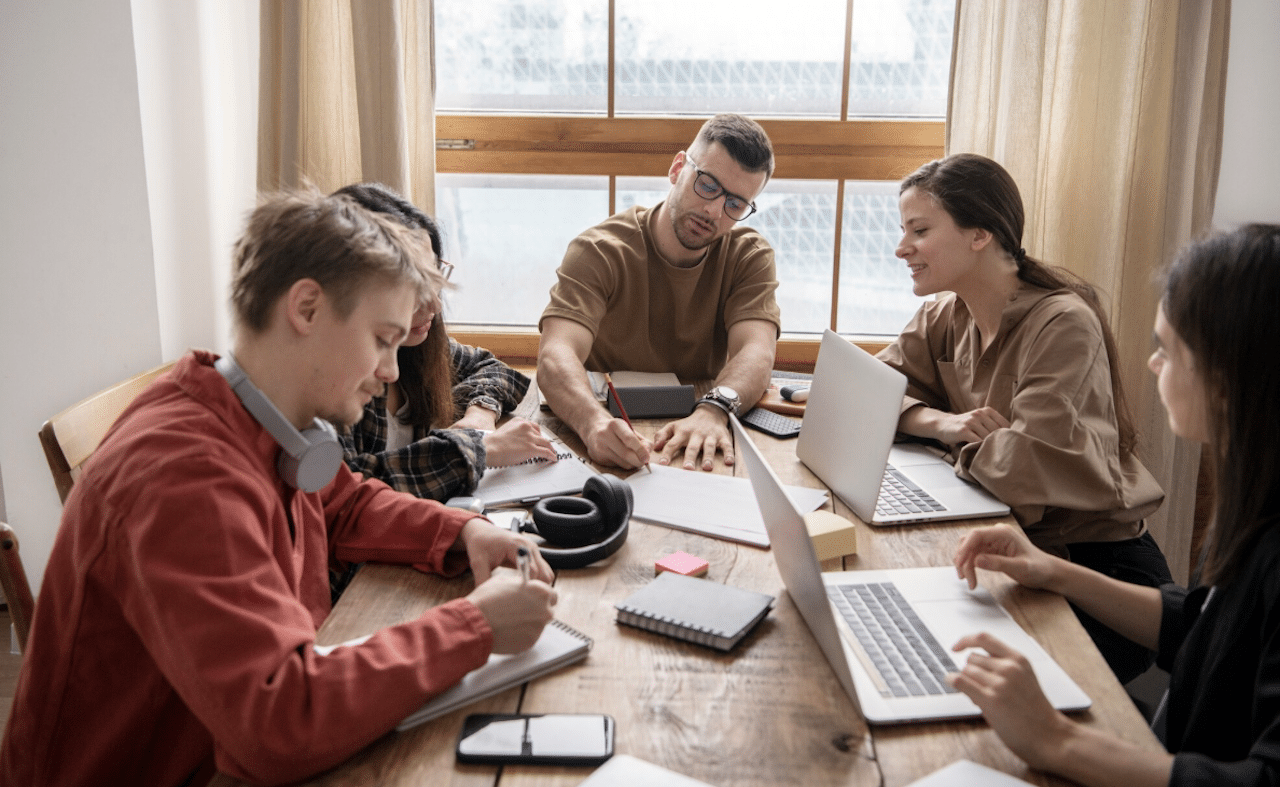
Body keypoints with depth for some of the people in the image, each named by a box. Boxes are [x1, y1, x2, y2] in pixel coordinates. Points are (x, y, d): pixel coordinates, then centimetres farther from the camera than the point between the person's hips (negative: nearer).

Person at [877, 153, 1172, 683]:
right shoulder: (945, 318, 3)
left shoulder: (1063, 324, -22)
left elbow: (1031, 463, -31)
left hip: (1100, 573, -6)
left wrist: (965, 445, -11)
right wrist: (943, 422, -17)